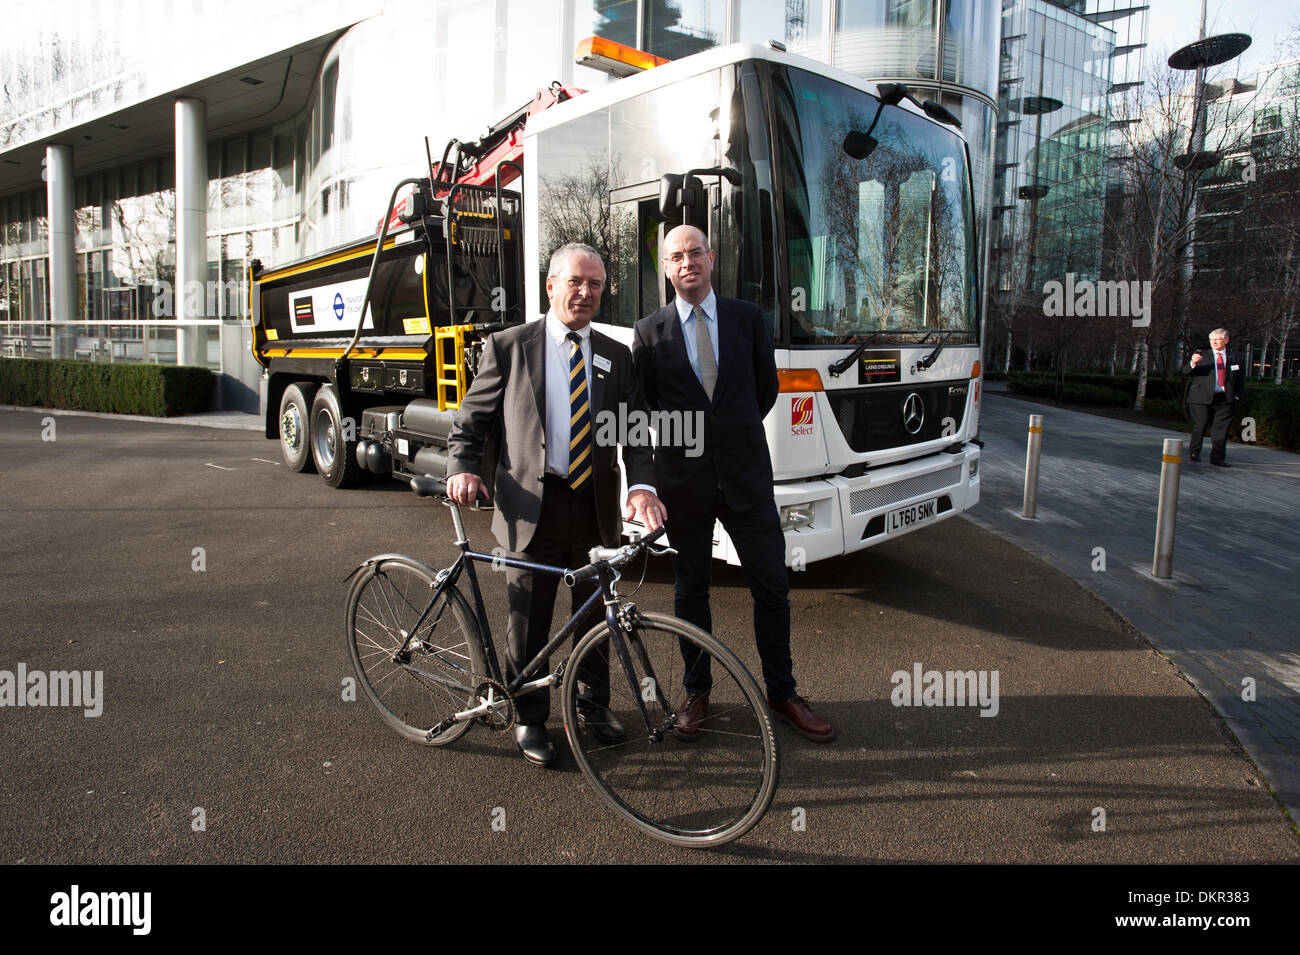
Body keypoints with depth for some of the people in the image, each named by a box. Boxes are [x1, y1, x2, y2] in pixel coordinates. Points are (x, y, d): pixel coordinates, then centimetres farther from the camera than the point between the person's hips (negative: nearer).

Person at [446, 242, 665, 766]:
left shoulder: (616, 357, 9)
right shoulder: (509, 347, 1)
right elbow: (470, 420, 5)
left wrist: (642, 486, -16)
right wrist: (462, 469, -13)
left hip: (596, 508, 3)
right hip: (532, 507, -2)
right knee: (528, 621, 7)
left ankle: (593, 703, 37)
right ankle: (529, 720, 26)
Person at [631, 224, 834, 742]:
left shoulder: (748, 317, 4)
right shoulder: (649, 331, 1)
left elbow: (766, 388, 12)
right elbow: (643, 404, 7)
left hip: (746, 473, 1)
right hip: (682, 479, -1)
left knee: (772, 587, 6)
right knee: (690, 589, 12)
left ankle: (781, 693, 24)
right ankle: (696, 693, 28)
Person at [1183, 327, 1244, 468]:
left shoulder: (1235, 357, 12)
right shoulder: (1201, 355, 7)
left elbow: (1241, 378, 18)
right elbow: (1185, 371, -5)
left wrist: (1236, 395, 8)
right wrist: (1192, 363, -26)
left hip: (1225, 399, 1)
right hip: (1202, 398, -1)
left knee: (1221, 430, -2)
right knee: (1200, 426, 5)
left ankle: (1218, 458, 1)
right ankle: (1194, 452, 24)